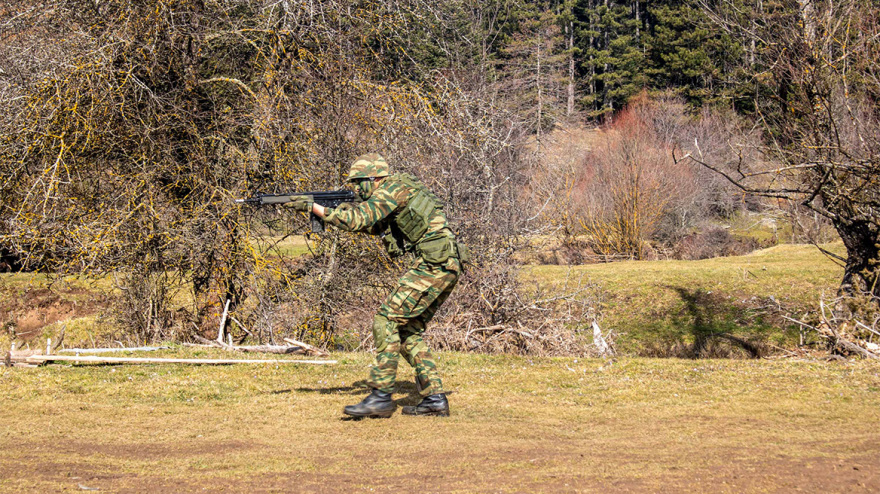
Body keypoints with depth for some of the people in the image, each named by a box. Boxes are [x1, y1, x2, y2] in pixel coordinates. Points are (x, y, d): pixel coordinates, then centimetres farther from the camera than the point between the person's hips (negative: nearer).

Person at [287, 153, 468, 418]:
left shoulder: (394, 188, -8)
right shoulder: (398, 191, 22)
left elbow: (357, 220, -16)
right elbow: (373, 226, 30)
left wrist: (313, 207, -8)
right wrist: (344, 209, 15)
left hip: (434, 265, -10)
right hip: (446, 267, 10)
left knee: (386, 320, -11)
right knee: (408, 329, 13)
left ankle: (381, 396, -11)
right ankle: (435, 399, 11)